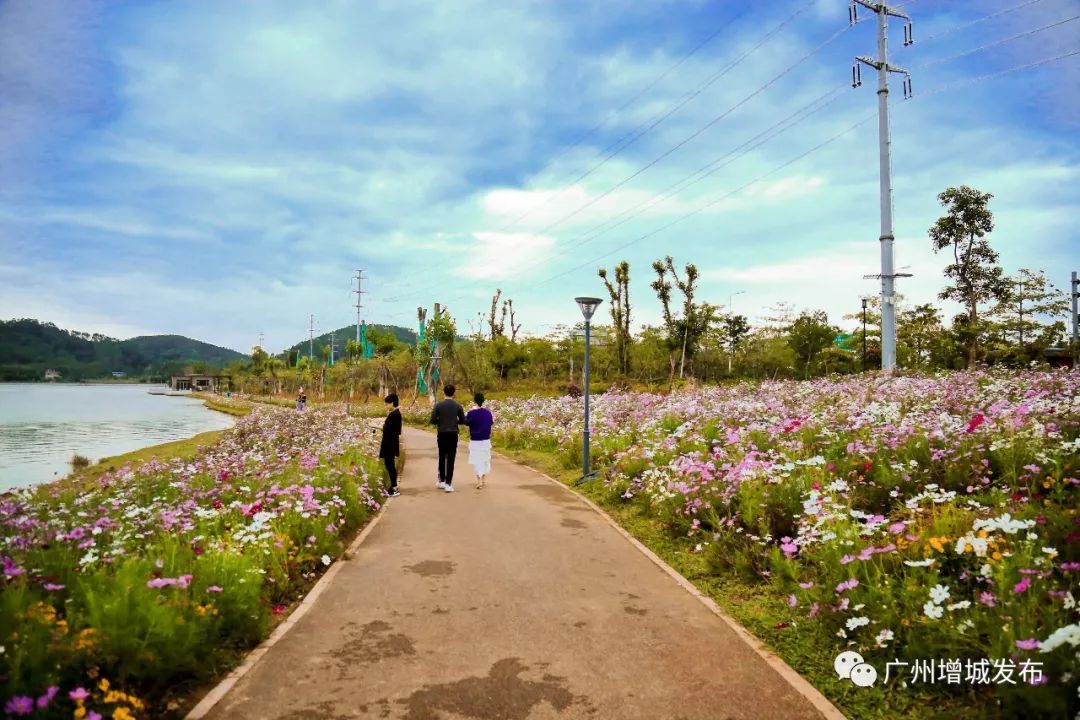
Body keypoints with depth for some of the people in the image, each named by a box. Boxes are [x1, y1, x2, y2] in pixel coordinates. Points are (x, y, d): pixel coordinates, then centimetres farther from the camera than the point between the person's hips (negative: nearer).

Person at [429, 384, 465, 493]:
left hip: (442, 434, 1)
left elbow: (433, 420, -6)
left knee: (442, 457, 16)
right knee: (451, 459, 0)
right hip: (453, 434, -1)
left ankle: (441, 481, 25)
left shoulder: (438, 405, -5)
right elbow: (462, 421, 1)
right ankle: (448, 483, -3)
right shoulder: (458, 406, -3)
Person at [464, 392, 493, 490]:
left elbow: (466, 423, -1)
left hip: (475, 441, -3)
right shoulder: (488, 412, -6)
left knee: (477, 461, 1)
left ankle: (479, 481, -8)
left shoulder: (471, 413, -16)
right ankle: (482, 479, 27)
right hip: (486, 440, 3)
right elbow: (491, 422, 8)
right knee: (485, 460, 17)